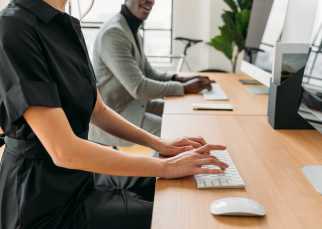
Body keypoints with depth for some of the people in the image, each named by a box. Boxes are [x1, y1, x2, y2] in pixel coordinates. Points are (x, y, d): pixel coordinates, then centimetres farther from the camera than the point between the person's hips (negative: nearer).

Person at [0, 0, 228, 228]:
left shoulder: (68, 25, 3)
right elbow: (64, 151, -28)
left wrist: (158, 143, 2)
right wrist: (165, 166, -22)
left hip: (81, 175, 8)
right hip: (48, 203, -8)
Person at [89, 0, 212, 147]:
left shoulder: (132, 30, 10)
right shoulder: (113, 33, -23)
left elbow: (148, 72, 15)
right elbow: (139, 88, -27)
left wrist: (179, 79, -2)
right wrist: (185, 88, -19)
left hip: (135, 102, 10)